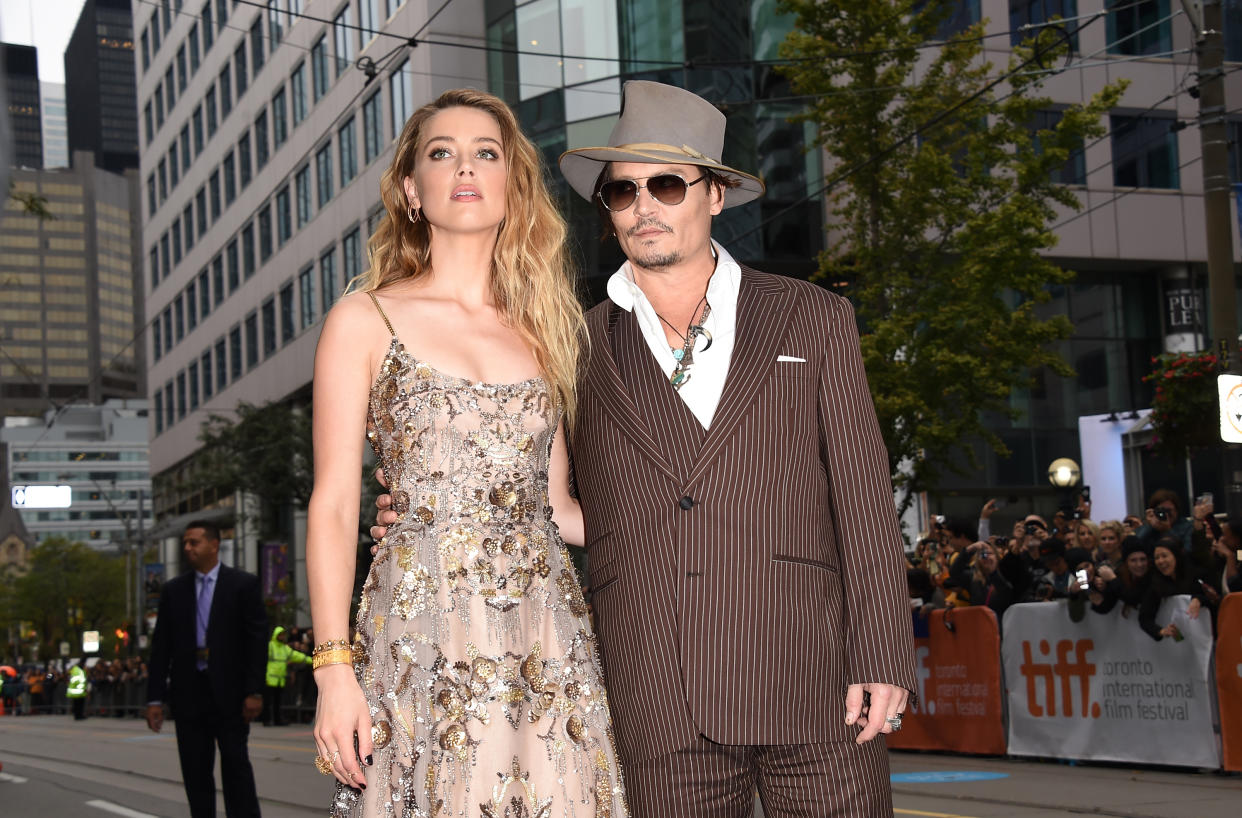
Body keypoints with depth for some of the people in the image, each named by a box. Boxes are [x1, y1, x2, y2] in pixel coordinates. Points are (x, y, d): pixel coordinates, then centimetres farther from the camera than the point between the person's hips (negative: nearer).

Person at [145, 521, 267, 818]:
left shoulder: (243, 584, 1)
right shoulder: (173, 590, 10)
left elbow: (257, 640, -3)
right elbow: (160, 647, 8)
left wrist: (254, 691, -10)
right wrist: (155, 698, 2)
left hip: (229, 692, -3)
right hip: (189, 693, 3)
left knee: (236, 766, -2)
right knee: (196, 772, 6)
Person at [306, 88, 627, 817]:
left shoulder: (544, 329, 15)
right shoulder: (365, 321, 4)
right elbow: (333, 508, -1)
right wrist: (334, 670, -9)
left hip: (547, 639, 3)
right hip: (422, 632, -3)